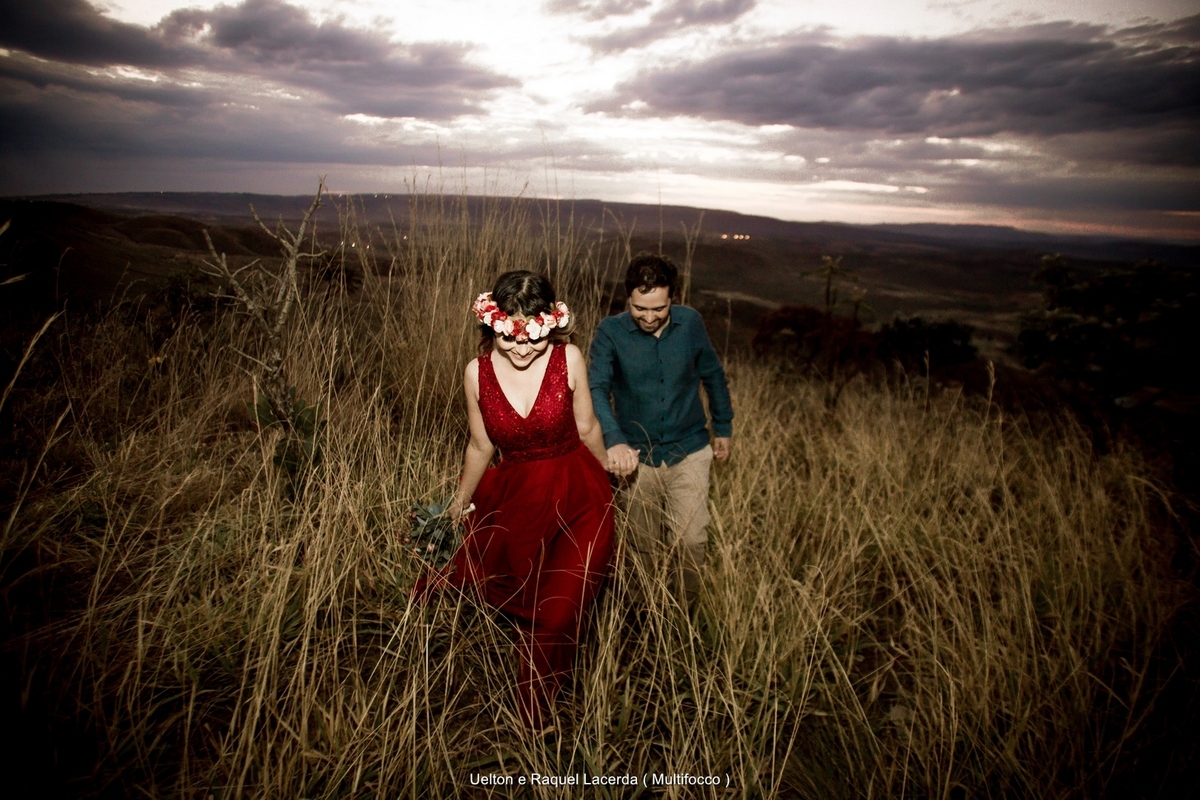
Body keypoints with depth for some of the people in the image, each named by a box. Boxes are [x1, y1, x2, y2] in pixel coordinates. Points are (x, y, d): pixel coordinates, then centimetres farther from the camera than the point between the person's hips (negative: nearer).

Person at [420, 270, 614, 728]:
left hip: (579, 503, -2)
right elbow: (480, 446, 6)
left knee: (554, 620, -1)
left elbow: (587, 428, 1)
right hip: (514, 501, 2)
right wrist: (459, 504, 18)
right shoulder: (478, 372, -8)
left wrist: (612, 471, 16)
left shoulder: (569, 360, -15)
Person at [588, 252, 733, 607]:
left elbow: (713, 375, 9)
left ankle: (686, 606, 20)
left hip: (689, 451, 1)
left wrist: (724, 427, 15)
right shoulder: (610, 332, -13)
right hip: (636, 456, 0)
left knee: (691, 540, -8)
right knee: (639, 544, 13)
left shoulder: (691, 322, -6)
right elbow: (596, 389, -25)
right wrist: (614, 441, -41)